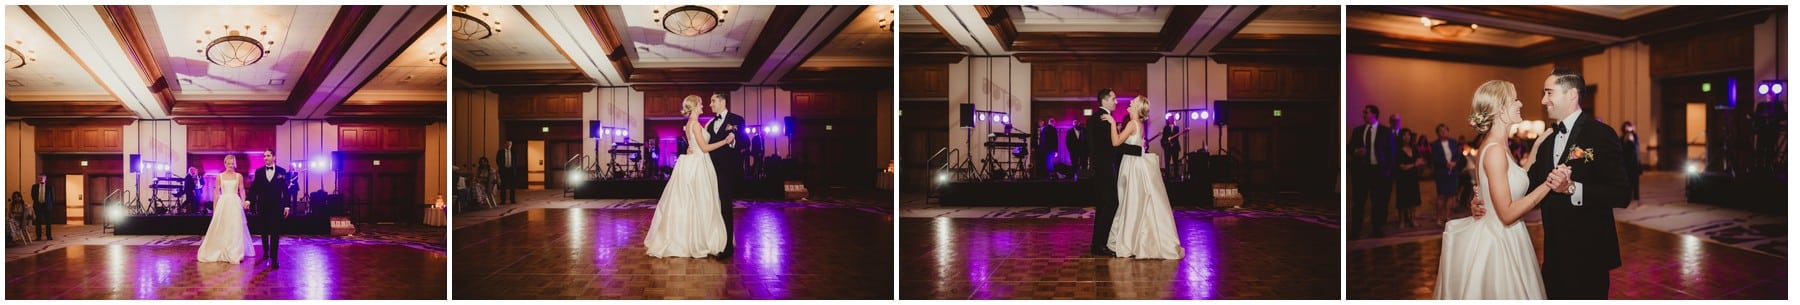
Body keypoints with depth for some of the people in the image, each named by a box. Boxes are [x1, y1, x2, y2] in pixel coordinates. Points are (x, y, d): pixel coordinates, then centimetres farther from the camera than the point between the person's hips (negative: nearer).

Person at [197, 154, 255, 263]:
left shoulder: (239, 176, 4)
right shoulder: (220, 176, 5)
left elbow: (242, 190, 6)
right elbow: (216, 192, 6)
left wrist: (244, 202, -11)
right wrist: (214, 208, 4)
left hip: (235, 204, -1)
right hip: (223, 204, 1)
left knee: (235, 229, -1)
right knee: (221, 229, 3)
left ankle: (235, 254, 6)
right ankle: (221, 253, 13)